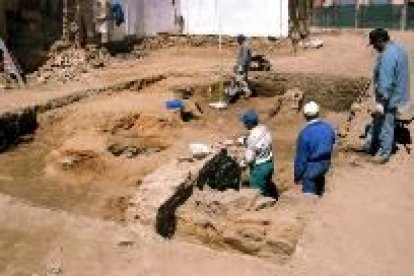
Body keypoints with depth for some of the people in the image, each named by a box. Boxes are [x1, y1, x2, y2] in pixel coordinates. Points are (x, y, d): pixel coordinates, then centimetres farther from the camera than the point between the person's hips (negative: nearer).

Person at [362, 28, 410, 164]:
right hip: (396, 94, 10)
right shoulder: (398, 49, 6)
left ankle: (383, 154, 18)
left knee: (385, 126, 4)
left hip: (390, 98, -10)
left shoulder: (387, 56, -27)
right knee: (377, 121, 22)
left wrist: (380, 102, -27)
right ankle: (370, 145, 36)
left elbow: (385, 82, -29)